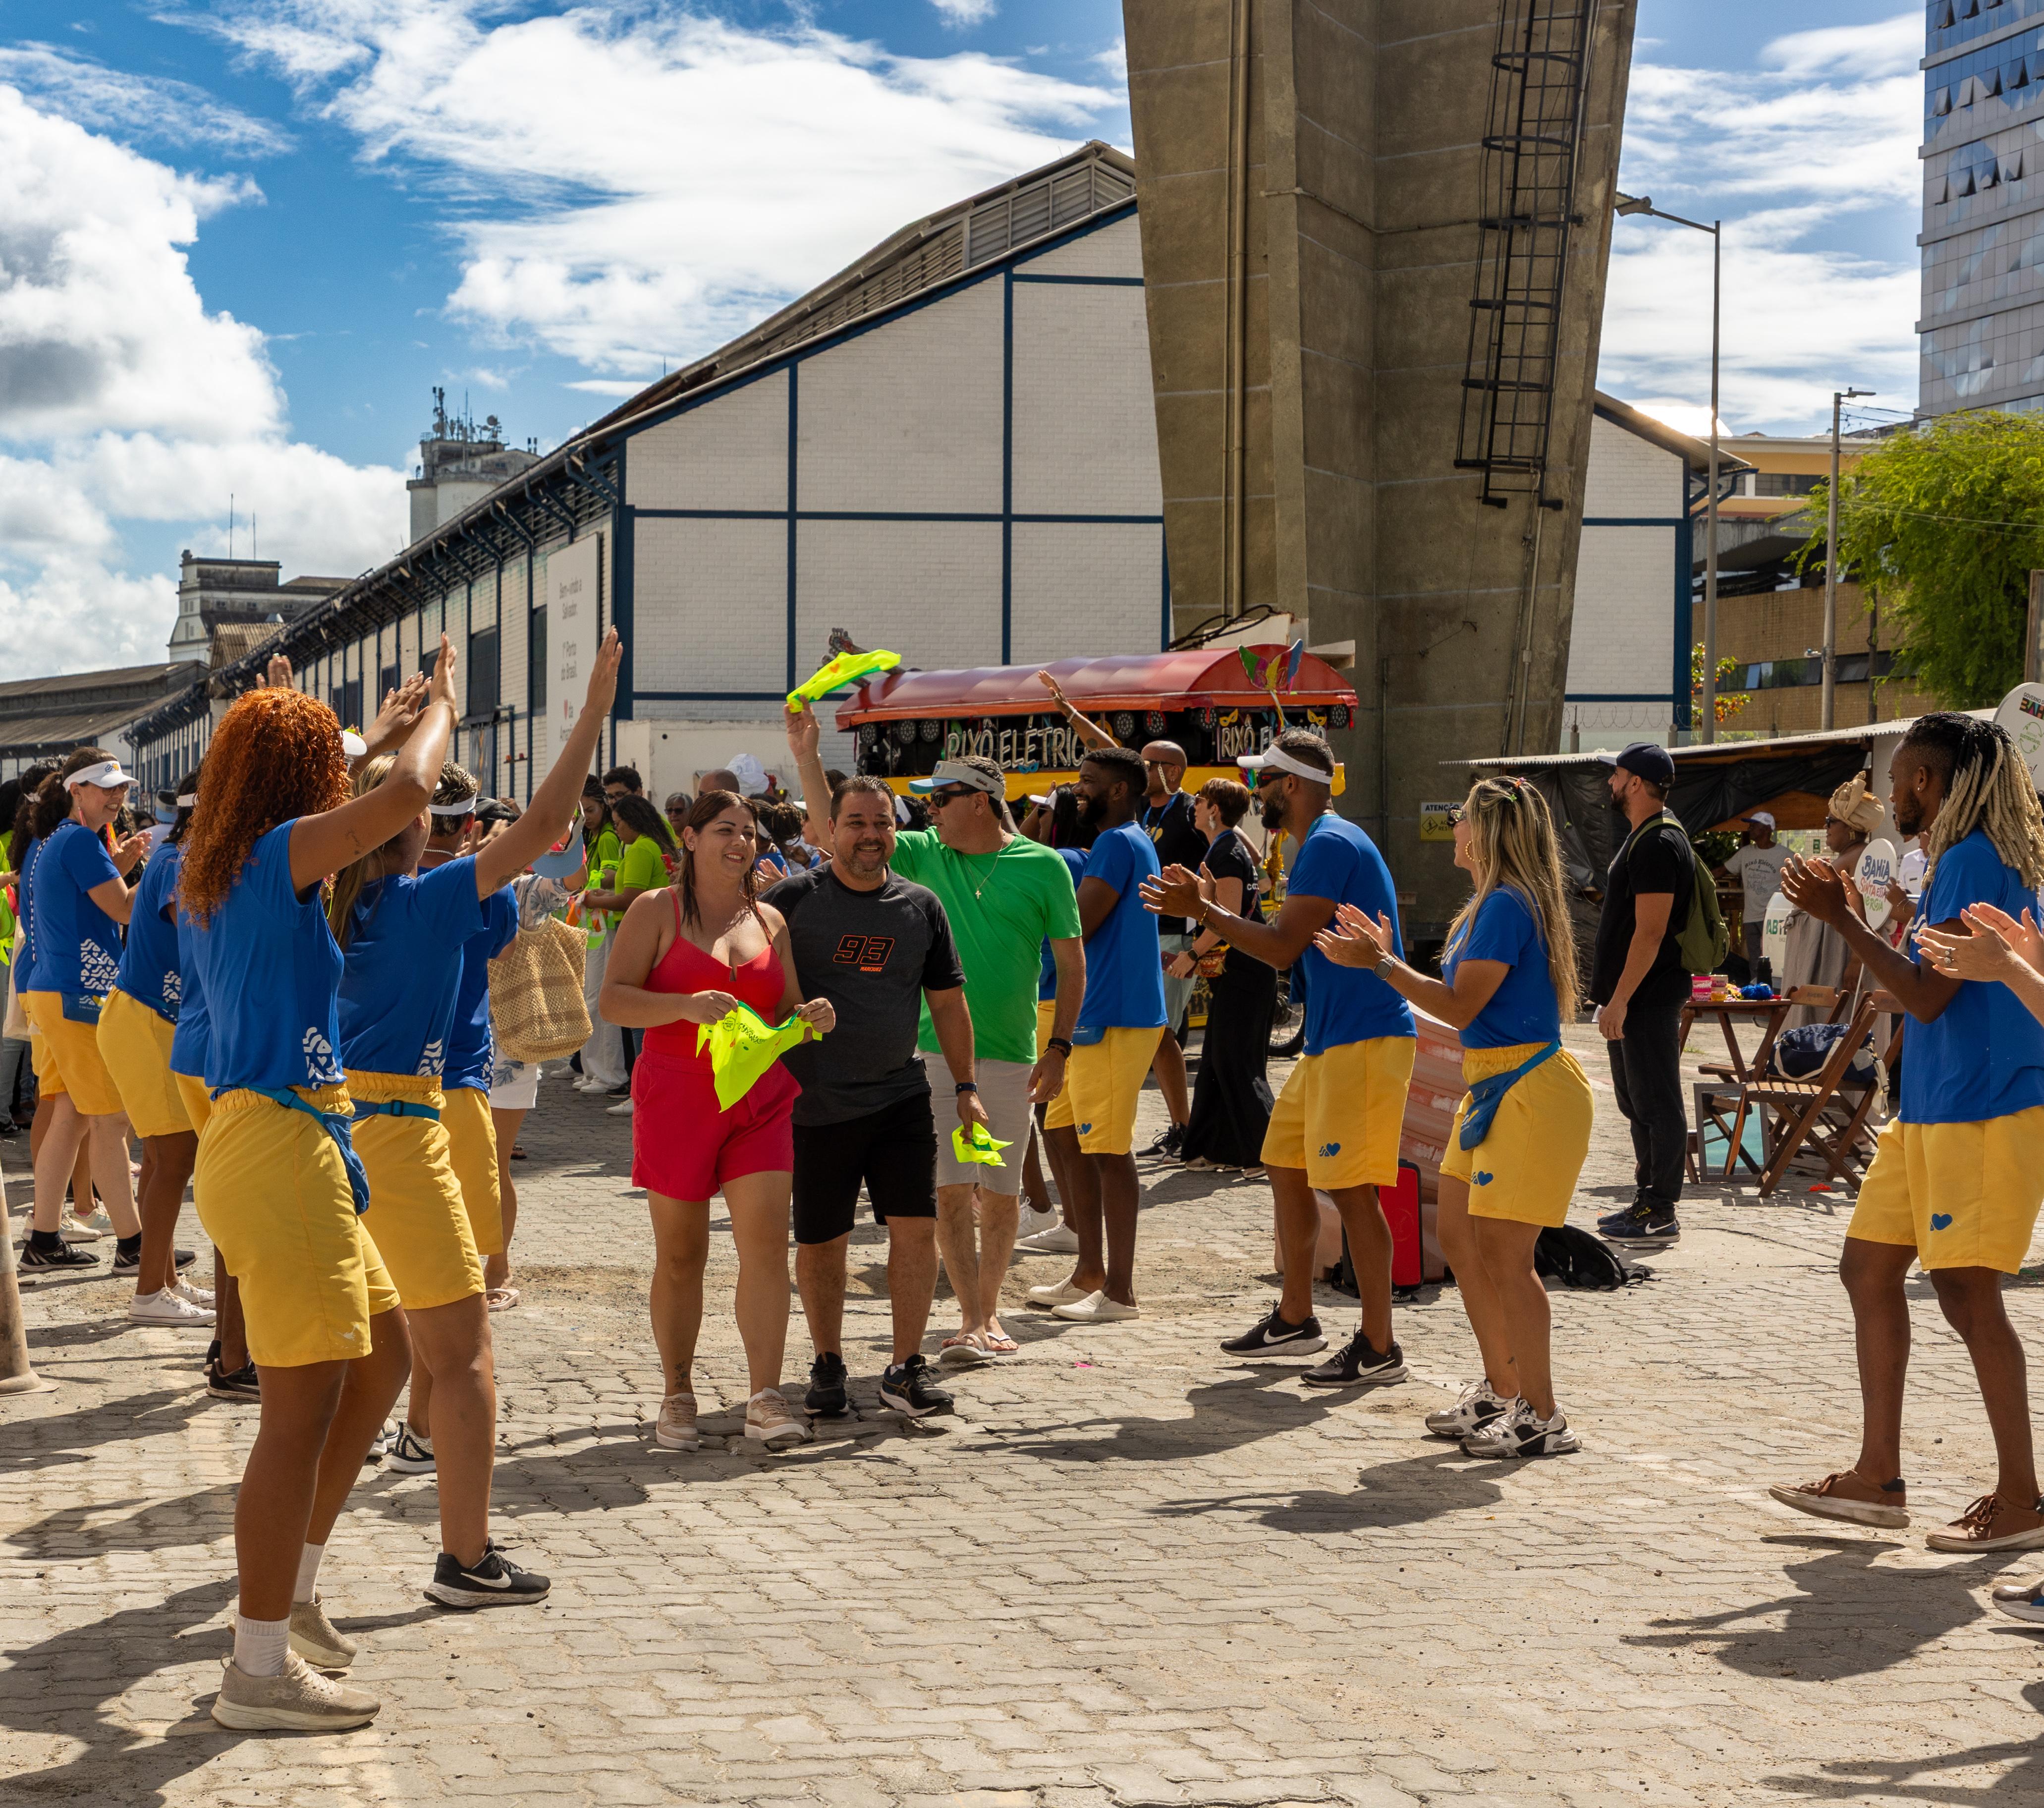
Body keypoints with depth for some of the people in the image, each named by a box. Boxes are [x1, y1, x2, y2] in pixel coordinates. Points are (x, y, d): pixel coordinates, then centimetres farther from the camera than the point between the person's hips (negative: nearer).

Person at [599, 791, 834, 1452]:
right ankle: (677, 1396, 20)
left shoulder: (770, 920, 13)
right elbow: (613, 998, -8)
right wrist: (685, 1005, -23)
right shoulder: (657, 911, 0)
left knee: (767, 1242, -11)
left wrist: (808, 1018, -6)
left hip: (758, 1099, 3)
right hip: (676, 1097, -3)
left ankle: (765, 1399, -12)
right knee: (680, 1255, 6)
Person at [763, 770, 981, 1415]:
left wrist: (966, 1087, 11)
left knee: (916, 1227, -5)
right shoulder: (793, 900, -4)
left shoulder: (921, 906, 6)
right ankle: (828, 1363, 24)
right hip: (817, 1102, -2)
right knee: (820, 1242, 6)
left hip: (901, 1096, 2)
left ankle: (906, 1368, 5)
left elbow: (947, 1000, 13)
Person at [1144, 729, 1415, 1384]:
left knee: (1350, 1188, -9)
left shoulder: (1330, 845, -15)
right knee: (1286, 1167, 17)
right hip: (1331, 1041, 11)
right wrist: (1205, 909, 21)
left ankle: (1378, 1348, -4)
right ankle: (1294, 1319, 28)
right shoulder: (1325, 843, 18)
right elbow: (1297, 946, 23)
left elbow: (1283, 947, -20)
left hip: (1363, 1041, -11)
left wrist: (1203, 911, -12)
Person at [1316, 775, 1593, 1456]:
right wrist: (1386, 955, 18)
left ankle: (1542, 1418, -5)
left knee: (1503, 1250, -10)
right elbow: (1462, 997, 16)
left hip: (1529, 1090, -11)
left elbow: (1461, 1008, -18)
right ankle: (1500, 1392, 23)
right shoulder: (1491, 905, 15)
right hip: (1491, 1087, 11)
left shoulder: (1508, 905, -16)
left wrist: (1379, 964, -13)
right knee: (1460, 1238, 13)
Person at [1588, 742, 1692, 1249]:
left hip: (1649, 998, -11)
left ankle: (1661, 1214, -4)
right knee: (1637, 1103, 16)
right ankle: (1648, 1201, 24)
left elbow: (1651, 931, -23)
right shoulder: (1641, 838, 16)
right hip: (1633, 997, 11)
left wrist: (1620, 998, -23)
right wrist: (1613, 996, 21)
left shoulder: (1658, 845, -17)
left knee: (1657, 1105, -6)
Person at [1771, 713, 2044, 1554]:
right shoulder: (1957, 860, 15)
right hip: (1928, 1108, 11)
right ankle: (1878, 1478, 16)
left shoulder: (1973, 860, -16)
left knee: (1967, 1294, -7)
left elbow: (1929, 996, -19)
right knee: (1869, 1267, 11)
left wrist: (1841, 917, -15)